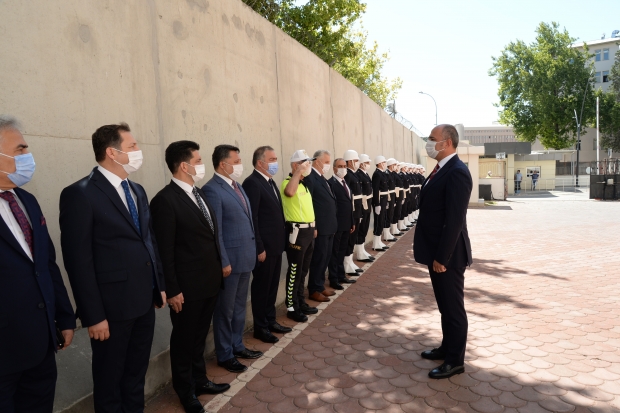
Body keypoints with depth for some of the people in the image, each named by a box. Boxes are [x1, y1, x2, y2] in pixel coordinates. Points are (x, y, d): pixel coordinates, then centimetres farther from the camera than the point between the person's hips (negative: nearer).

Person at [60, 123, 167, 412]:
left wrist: (160, 286, 13)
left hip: (144, 302, 7)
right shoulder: (80, 194, -14)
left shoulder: (137, 191, 11)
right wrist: (94, 316, -16)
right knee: (109, 382, 14)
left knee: (136, 376, 22)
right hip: (112, 307, -7)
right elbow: (78, 260, -16)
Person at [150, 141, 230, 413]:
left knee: (199, 336, 23)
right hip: (187, 287, -7)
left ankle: (199, 380, 41)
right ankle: (186, 391, 32)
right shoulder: (165, 200, -18)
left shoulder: (198, 193, 9)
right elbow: (165, 251, -18)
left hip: (209, 281, 8)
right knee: (183, 340, 13)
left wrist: (218, 269, 12)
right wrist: (172, 290, -16)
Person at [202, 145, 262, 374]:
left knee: (239, 307, 19)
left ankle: (237, 346, 34)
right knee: (225, 310, 8)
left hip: (245, 257, 8)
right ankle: (224, 355, 22)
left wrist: (254, 250, 13)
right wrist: (223, 262, -17)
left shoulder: (237, 186, 12)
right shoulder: (212, 189, -16)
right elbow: (214, 231, -18)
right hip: (230, 260, -8)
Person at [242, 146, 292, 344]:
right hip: (264, 246, -9)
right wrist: (259, 248, -20)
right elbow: (252, 218, -19)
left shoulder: (270, 182, 13)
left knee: (272, 286, 18)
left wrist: (282, 240, 12)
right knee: (261, 287, 5)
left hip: (276, 245, 9)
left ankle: (270, 320, 31)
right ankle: (260, 327, 19)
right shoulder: (252, 183, -15)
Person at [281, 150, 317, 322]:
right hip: (297, 231, -9)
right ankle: (291, 307, 13)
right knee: (294, 271, 1)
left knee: (303, 270, 17)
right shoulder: (288, 182, -13)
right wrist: (298, 171, -32)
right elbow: (290, 192, -40)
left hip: (308, 230, 9)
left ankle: (300, 302, 30)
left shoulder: (304, 183, 16)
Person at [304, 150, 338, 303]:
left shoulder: (322, 178, 15)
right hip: (320, 227, -9)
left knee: (326, 257, 16)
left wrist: (332, 223, 15)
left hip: (329, 226, 9)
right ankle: (314, 290, 13)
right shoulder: (309, 177, -14)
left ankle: (320, 286, 28)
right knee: (319, 258, 1)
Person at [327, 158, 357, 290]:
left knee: (342, 251, 17)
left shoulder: (346, 183, 14)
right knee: (334, 252, 4)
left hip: (346, 224, 8)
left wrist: (352, 222, 15)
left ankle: (341, 276, 29)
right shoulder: (330, 183, -13)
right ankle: (334, 279, 13)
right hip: (336, 224, -8)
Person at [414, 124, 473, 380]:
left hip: (447, 255, -9)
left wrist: (442, 256, -21)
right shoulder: (441, 169, 11)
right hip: (436, 252, 9)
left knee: (453, 307, 5)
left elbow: (454, 220, -23)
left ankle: (455, 361, 20)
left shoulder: (457, 172, -20)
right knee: (444, 306, 21)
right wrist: (432, 252, 16)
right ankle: (447, 348, 36)